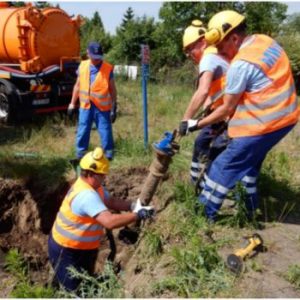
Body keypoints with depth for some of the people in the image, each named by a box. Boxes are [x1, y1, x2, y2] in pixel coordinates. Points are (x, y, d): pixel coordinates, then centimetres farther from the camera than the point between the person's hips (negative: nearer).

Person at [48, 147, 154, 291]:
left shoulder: (94, 185, -4)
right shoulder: (86, 195, -35)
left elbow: (110, 202, 6)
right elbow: (109, 222, -44)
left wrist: (133, 206, -10)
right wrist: (138, 215, -36)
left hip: (83, 246, 10)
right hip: (66, 250, -10)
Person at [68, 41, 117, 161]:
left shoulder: (108, 69, -8)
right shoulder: (82, 66, 2)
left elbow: (112, 89, -4)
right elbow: (77, 85, 10)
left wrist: (114, 108, -5)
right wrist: (72, 103, 11)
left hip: (102, 107, -3)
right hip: (85, 106, 3)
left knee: (105, 130, 5)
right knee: (83, 130, 10)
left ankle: (108, 153, 21)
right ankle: (80, 152, 25)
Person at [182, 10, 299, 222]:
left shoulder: (241, 64, -21)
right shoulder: (264, 41, 5)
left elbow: (227, 110, -14)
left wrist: (197, 124, -2)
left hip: (263, 124, -9)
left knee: (225, 166, 2)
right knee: (250, 161, 24)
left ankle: (206, 213, 13)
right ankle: (250, 208, 36)